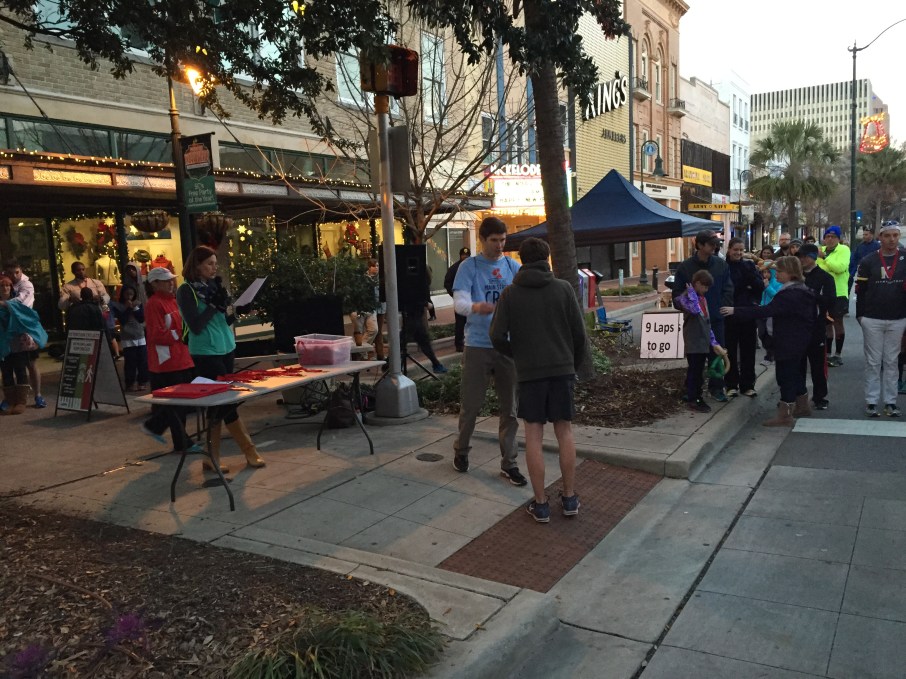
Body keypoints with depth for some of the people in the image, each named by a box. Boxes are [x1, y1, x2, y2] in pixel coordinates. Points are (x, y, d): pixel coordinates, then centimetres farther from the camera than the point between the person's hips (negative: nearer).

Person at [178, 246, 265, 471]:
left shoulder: (214, 286, 11)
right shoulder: (186, 290, -8)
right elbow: (195, 326, -16)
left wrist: (230, 309, -4)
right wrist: (214, 304, -15)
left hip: (225, 349, 7)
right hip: (205, 353, -7)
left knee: (218, 404, 8)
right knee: (226, 401, -4)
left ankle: (212, 456, 16)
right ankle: (249, 450, 7)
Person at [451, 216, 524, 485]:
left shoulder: (513, 266, 7)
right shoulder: (469, 267, -2)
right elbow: (459, 303, -13)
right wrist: (476, 307, -36)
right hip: (478, 346, -3)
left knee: (510, 408, 6)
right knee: (470, 405, 7)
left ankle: (508, 463, 16)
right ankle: (461, 451, 31)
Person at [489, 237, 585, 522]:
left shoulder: (510, 294, 0)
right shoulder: (563, 288, 0)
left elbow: (498, 337, -5)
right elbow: (579, 333, 0)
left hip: (529, 372, -1)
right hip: (562, 369, 1)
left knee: (534, 436, 5)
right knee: (564, 432, 11)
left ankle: (540, 503, 9)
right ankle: (569, 498, 18)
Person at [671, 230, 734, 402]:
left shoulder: (721, 265, 0)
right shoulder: (685, 267, -5)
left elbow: (728, 290, 3)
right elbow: (677, 293, -1)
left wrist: (722, 309, -7)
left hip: (716, 318, 2)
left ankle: (716, 388, 20)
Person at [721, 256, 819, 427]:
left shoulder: (790, 294, -23)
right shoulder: (803, 291, 10)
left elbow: (766, 311, -32)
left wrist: (736, 310, -34)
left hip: (788, 343, -11)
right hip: (800, 341, 11)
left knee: (785, 374, -6)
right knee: (795, 373, 22)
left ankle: (784, 415, -2)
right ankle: (802, 406, 36)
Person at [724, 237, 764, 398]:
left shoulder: (749, 265, 7)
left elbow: (761, 286, -2)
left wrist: (749, 274, -15)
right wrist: (745, 287, -12)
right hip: (729, 314, -3)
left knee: (748, 350, 7)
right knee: (731, 350, 5)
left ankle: (747, 384, 16)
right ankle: (731, 384, 14)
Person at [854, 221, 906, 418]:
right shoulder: (868, 261, 1)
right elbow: (860, 290, 3)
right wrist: (859, 314, -1)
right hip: (872, 320, -1)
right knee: (873, 362, 4)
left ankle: (890, 401, 14)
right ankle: (871, 401, 10)